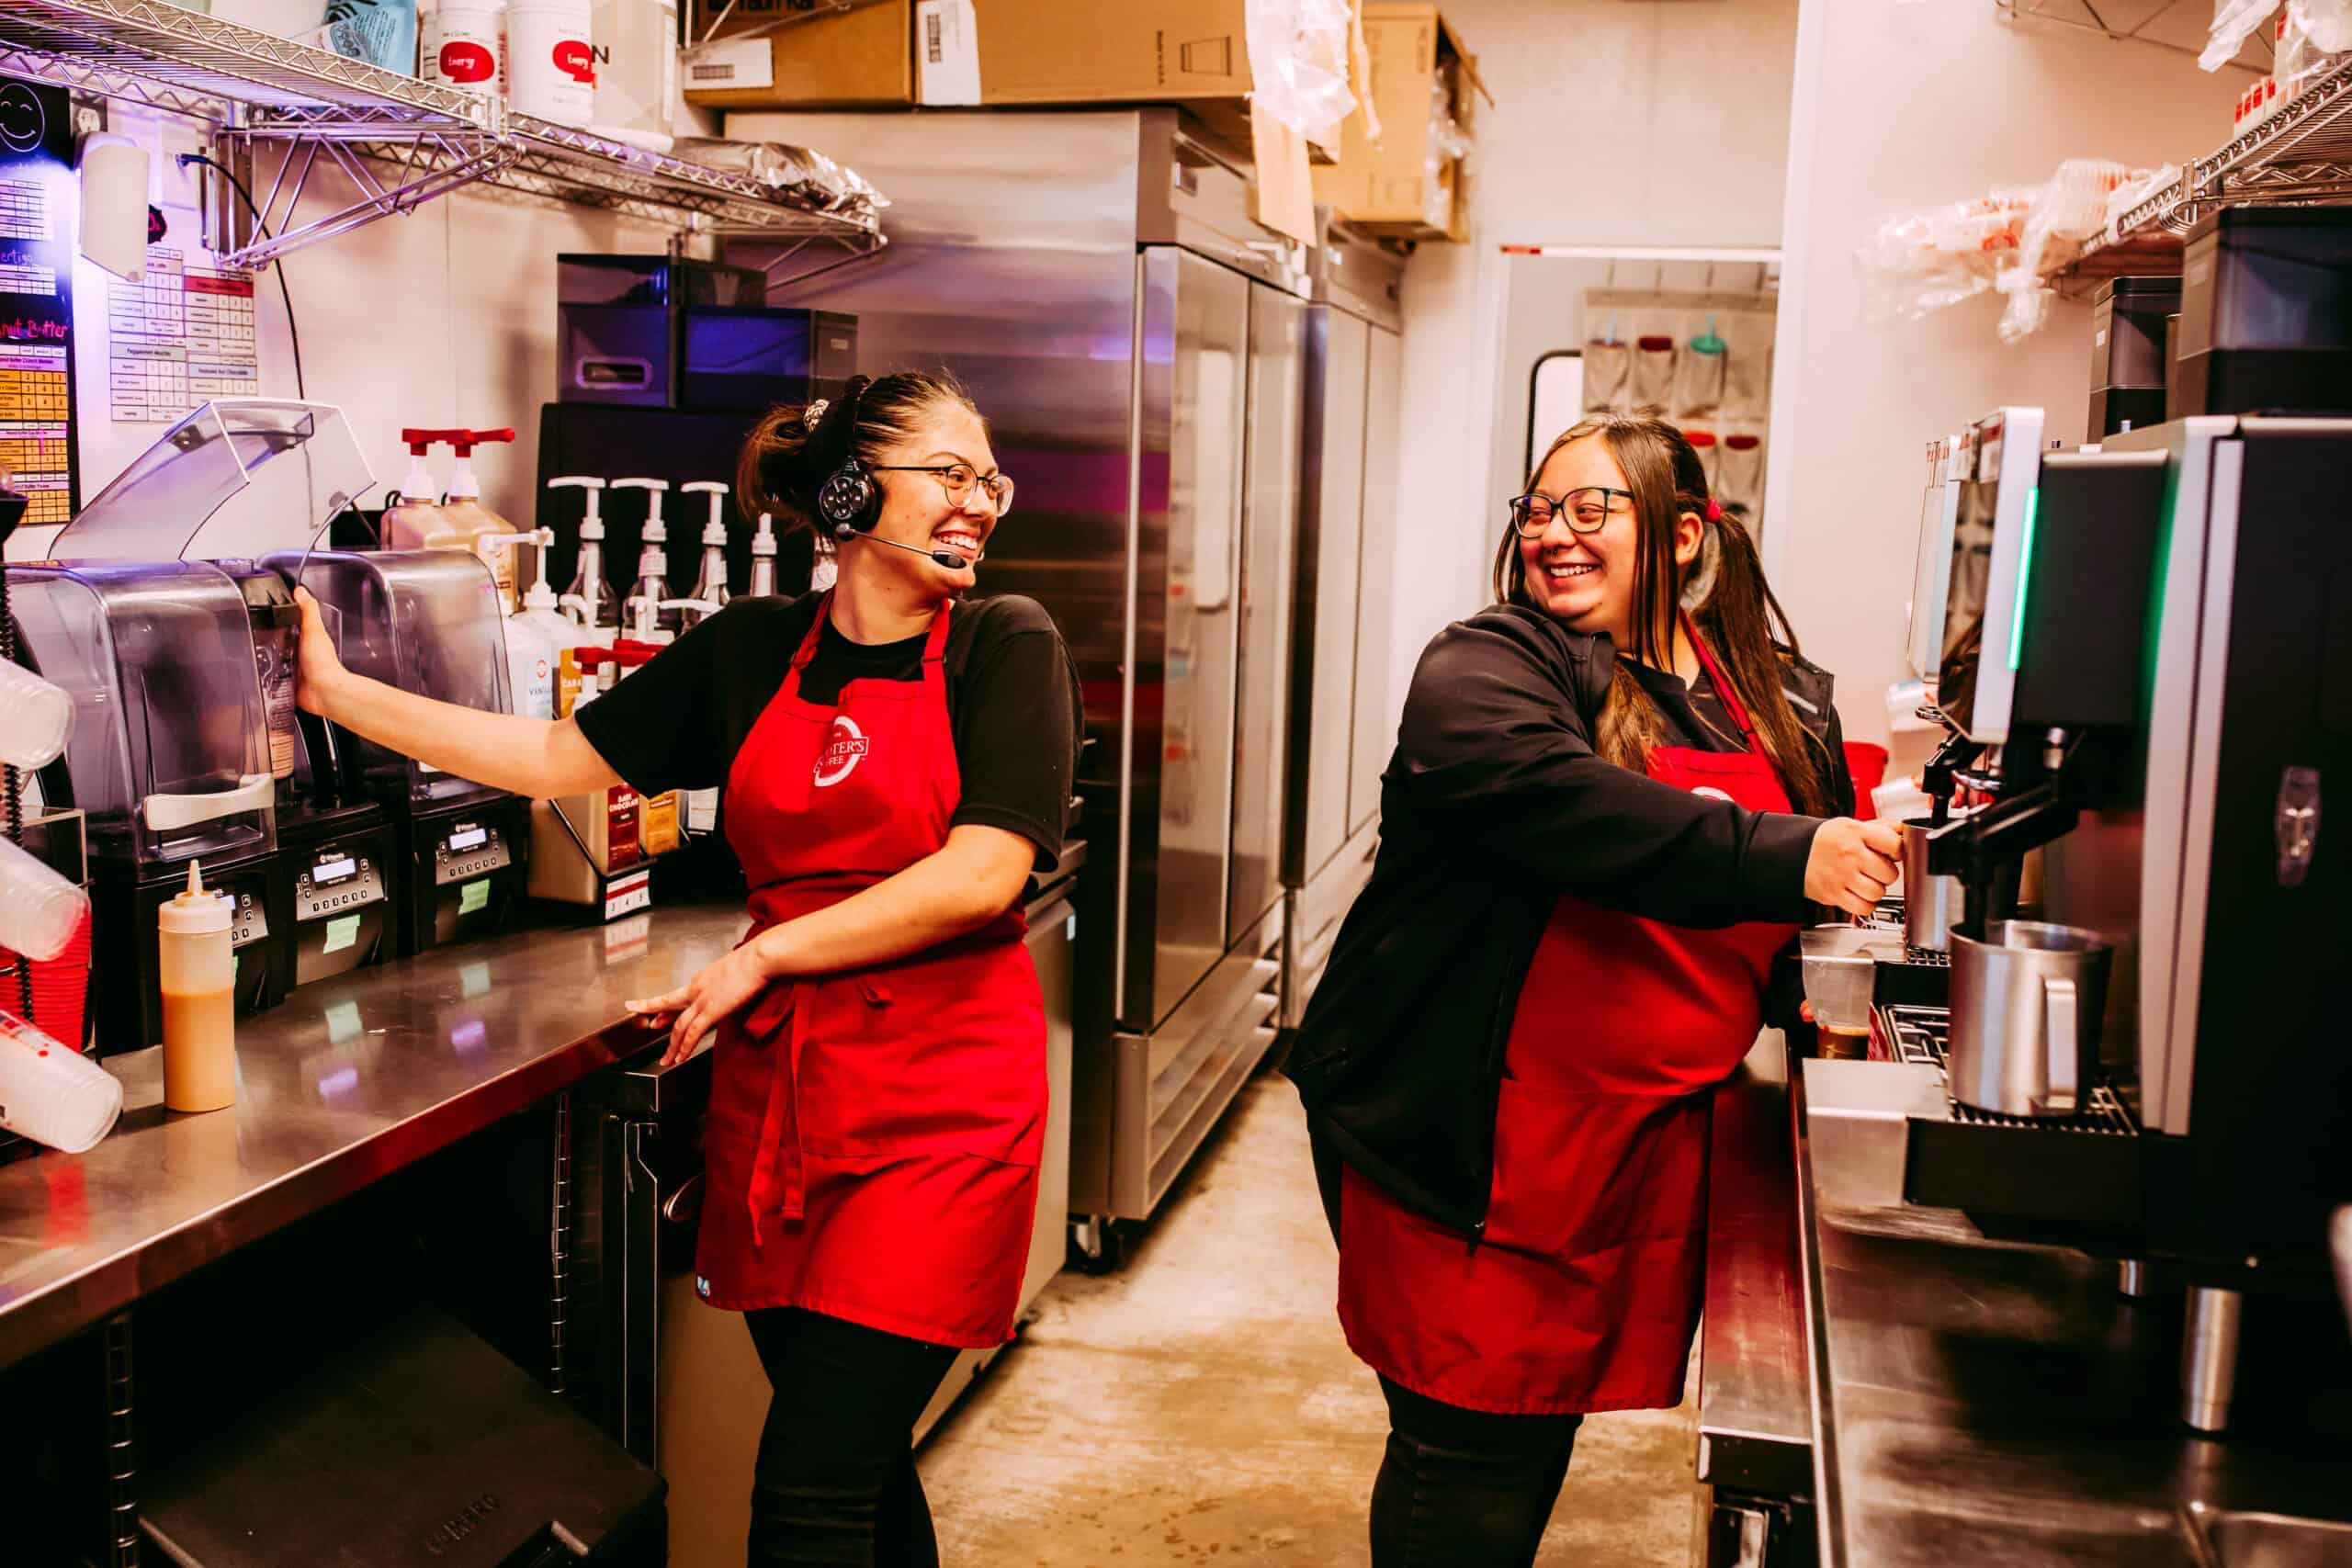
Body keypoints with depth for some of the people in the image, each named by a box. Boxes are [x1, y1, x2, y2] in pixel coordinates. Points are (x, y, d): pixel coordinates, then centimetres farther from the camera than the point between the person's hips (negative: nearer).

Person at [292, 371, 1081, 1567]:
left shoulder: (1006, 650, -3)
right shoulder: (749, 651, 9)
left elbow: (981, 875, -14)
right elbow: (566, 760, 13)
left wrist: (763, 958, -9)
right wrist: (337, 692, 12)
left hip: (939, 1109, -4)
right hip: (775, 1088, 4)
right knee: (855, 1467, 12)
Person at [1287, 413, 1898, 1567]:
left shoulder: (1785, 705, 11)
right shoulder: (1489, 668, -9)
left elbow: (1830, 878, 26)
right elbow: (1556, 802, -30)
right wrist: (1781, 858, -36)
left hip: (1642, 1149, 6)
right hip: (1468, 1145, -6)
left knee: (1546, 1423, 17)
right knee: (1470, 1452, 0)